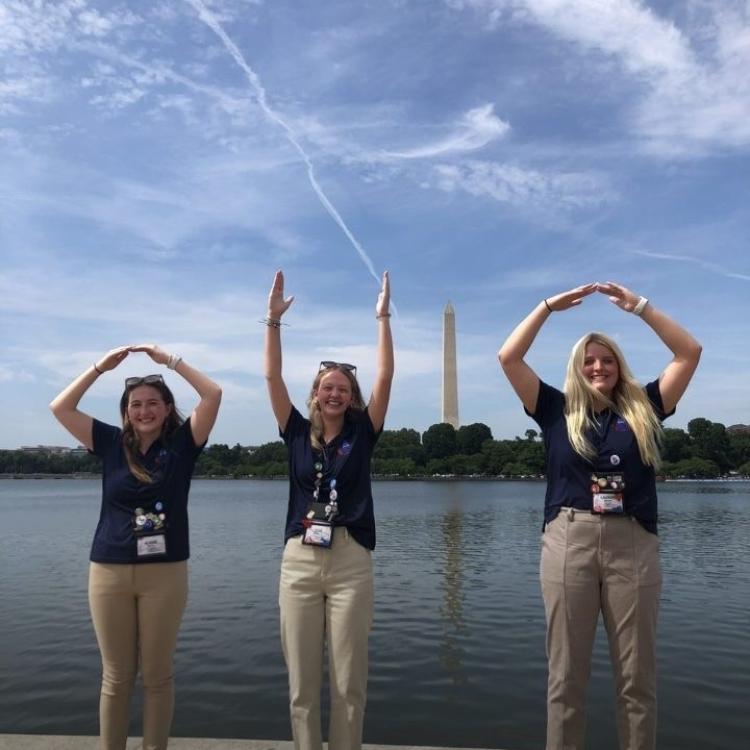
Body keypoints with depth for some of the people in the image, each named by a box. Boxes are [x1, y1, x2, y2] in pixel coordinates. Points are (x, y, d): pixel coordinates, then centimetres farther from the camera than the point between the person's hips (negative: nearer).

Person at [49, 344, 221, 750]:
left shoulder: (181, 443, -1)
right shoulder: (111, 443, 5)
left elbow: (213, 394, -11)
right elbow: (60, 407, 1)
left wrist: (170, 360, -6)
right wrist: (101, 366, -1)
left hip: (165, 572, -1)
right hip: (109, 571, 1)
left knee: (158, 674, 10)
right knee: (116, 676, 11)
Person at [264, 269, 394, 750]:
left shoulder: (362, 433, 4)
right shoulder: (299, 433, 7)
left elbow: (385, 377, -3)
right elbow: (273, 377, 2)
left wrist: (383, 317, -5)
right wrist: (274, 319, -3)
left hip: (351, 563, -1)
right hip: (299, 562, 1)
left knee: (349, 682, 4)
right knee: (302, 682, 7)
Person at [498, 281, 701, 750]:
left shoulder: (643, 408, 9)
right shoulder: (558, 410, 8)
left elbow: (690, 352, 9)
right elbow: (509, 358, 4)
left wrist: (639, 306, 7)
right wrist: (550, 306, 6)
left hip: (633, 545, 1)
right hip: (569, 541, -1)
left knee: (638, 674, 9)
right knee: (567, 672, 7)